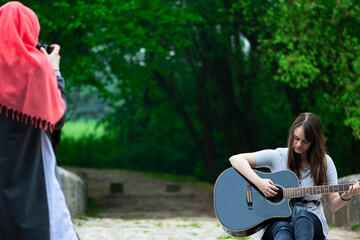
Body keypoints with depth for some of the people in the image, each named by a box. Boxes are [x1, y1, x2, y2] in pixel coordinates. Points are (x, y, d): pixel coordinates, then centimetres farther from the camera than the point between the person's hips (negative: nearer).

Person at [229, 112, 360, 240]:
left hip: (310, 221, 1)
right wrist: (259, 182, -18)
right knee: (283, 229, -38)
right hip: (277, 220, -1)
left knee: (302, 214, -36)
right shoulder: (278, 156, 1)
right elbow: (235, 159, -6)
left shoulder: (325, 163, 7)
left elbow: (333, 205, 9)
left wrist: (345, 197, -15)